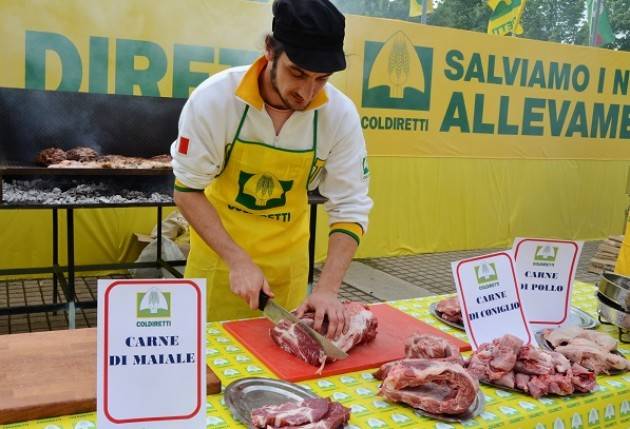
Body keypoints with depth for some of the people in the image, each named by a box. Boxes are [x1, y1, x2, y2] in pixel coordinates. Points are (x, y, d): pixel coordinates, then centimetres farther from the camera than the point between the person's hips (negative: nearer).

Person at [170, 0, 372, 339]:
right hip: (219, 250, -1)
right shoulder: (215, 98, -23)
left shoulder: (340, 114, -19)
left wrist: (327, 289, -25)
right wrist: (237, 260, -25)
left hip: (287, 259, 2)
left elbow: (350, 208, -14)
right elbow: (187, 189, -15)